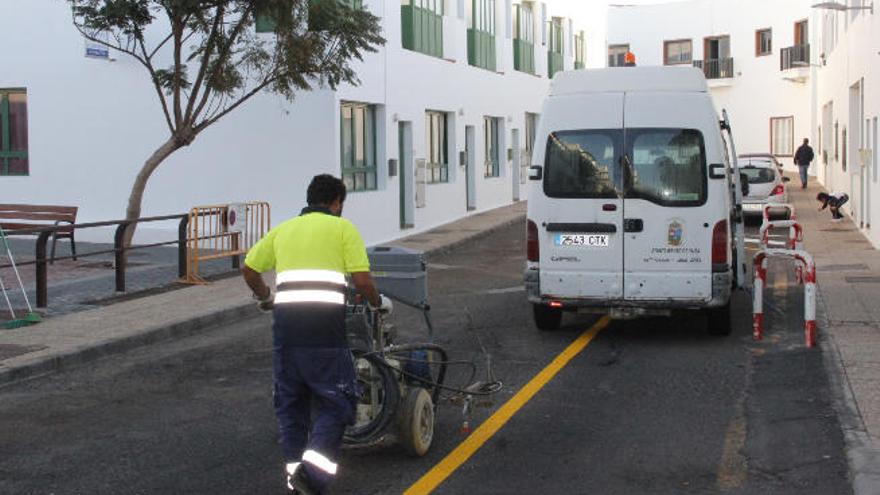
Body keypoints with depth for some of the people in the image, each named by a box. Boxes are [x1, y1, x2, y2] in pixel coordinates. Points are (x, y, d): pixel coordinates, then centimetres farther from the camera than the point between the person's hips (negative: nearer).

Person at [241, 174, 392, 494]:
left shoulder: (283, 229, 20)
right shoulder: (342, 228, 7)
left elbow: (249, 269, 20)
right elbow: (361, 280, -1)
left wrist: (265, 298, 37)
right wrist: (378, 303, 18)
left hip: (284, 322, 4)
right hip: (324, 326, -4)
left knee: (290, 402, 17)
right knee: (336, 402, 3)